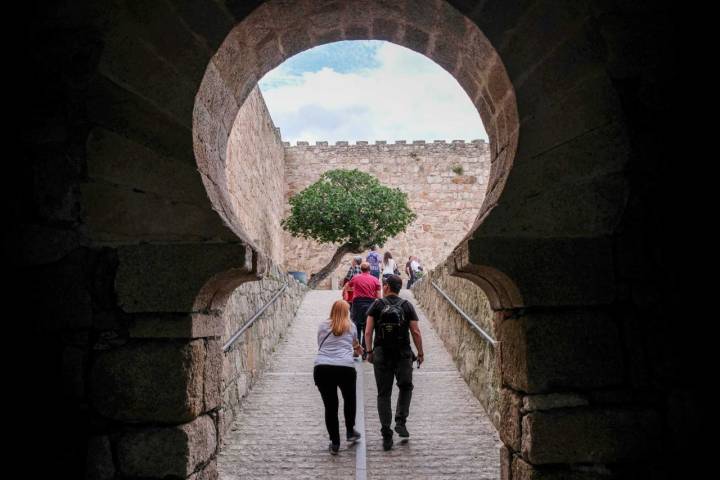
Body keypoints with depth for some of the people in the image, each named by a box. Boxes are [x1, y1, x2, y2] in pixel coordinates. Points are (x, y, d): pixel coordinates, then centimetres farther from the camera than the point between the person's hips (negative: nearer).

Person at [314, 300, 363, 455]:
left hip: (322, 368, 1)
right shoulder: (351, 327, 14)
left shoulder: (322, 326, 14)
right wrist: (356, 350, 54)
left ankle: (334, 443, 17)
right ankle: (350, 431, 35)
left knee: (330, 406, 11)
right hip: (345, 368, 0)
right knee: (349, 399, 26)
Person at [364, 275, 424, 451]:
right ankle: (400, 421, 6)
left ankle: (386, 435, 5)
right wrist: (420, 353, 9)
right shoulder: (407, 306, 2)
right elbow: (416, 332, -1)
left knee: (384, 394, 6)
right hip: (403, 354, 0)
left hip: (381, 354, 0)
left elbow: (368, 332, -5)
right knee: (405, 387, 21)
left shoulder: (377, 305, 0)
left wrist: (369, 351, 6)